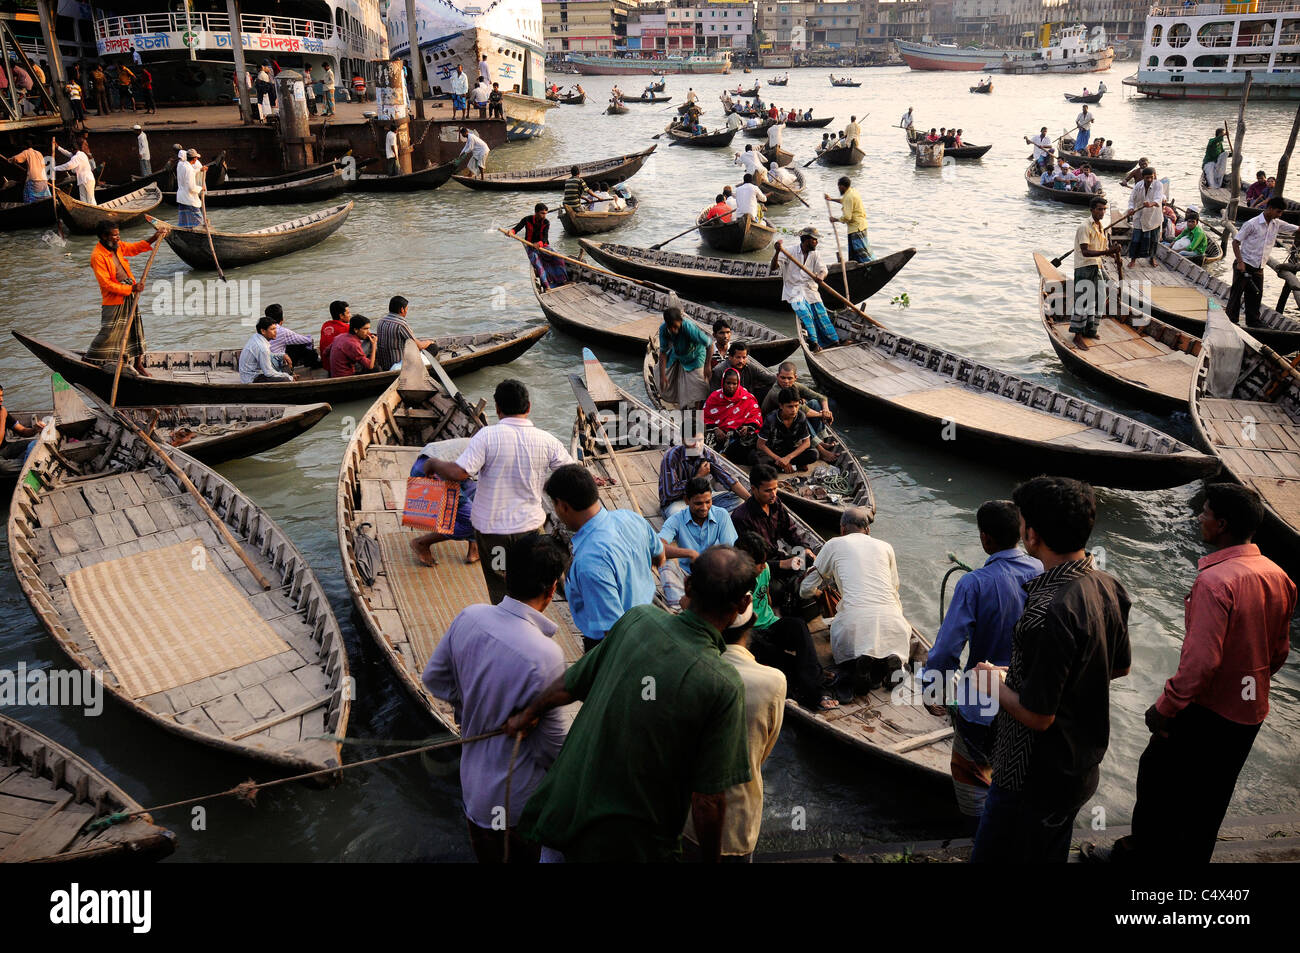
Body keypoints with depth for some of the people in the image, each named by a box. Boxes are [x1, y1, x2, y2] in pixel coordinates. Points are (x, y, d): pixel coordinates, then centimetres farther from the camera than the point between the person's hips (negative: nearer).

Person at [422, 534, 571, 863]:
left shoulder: (468, 617, -15)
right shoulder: (544, 656, -34)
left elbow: (434, 678, 2)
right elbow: (554, 744, -21)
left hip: (472, 785, 6)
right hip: (518, 805, -6)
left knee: (488, 856, 28)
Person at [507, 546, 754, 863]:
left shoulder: (638, 619, -11)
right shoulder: (723, 685, -24)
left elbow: (571, 684, 4)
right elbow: (707, 798, -19)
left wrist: (528, 714, 24)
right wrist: (711, 856, 0)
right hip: (637, 845, -4)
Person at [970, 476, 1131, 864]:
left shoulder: (1049, 613, -33)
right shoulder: (1108, 588, -5)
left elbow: (1037, 716, -27)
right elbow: (1119, 667, 11)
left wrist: (994, 683, -9)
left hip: (1034, 781, -9)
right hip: (1079, 770, 9)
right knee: (1051, 855, 26)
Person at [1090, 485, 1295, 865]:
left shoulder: (1215, 581, -27)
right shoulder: (1278, 577, -2)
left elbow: (1201, 659, -29)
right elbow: (1280, 651, 9)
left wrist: (1164, 707, -19)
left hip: (1205, 710, -7)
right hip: (1249, 715, 7)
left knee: (1157, 778, 13)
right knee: (1209, 798, 21)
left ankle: (1141, 854, 27)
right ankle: (1188, 858, 36)